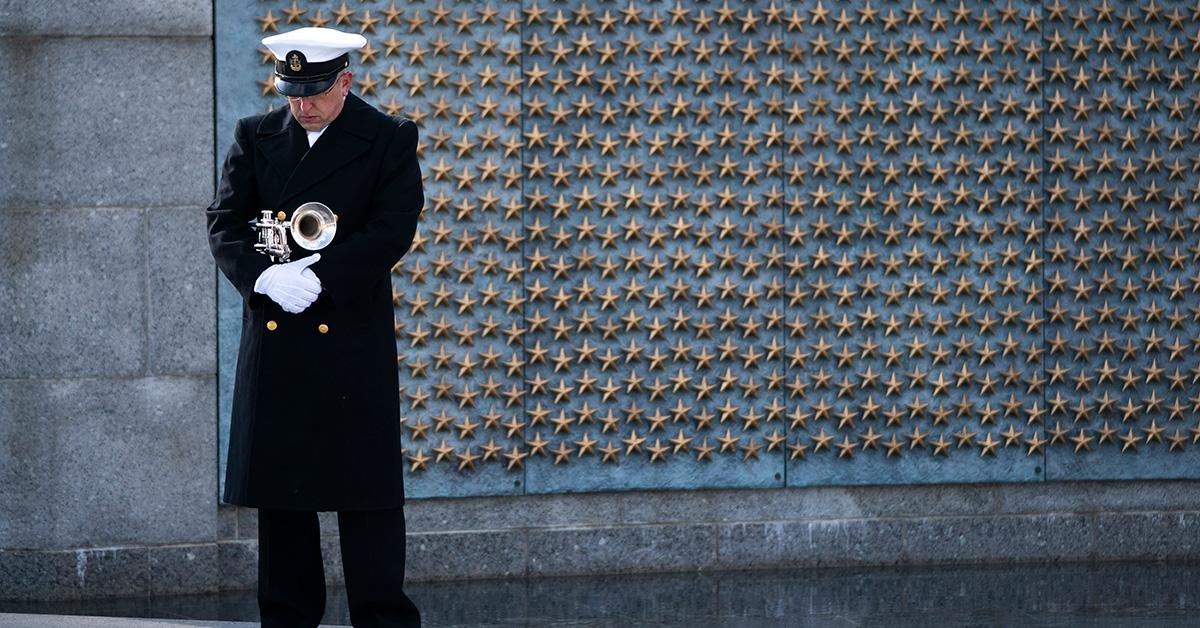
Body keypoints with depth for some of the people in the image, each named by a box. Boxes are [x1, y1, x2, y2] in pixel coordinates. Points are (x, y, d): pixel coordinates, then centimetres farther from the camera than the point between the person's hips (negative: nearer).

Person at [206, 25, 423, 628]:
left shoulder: (390, 138, 0)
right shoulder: (255, 137, 9)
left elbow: (393, 230, -9)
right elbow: (224, 221, 3)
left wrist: (316, 278, -17)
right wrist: (265, 277, -15)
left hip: (353, 338, -3)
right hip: (273, 339, 3)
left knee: (368, 493, -3)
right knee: (278, 491, 7)